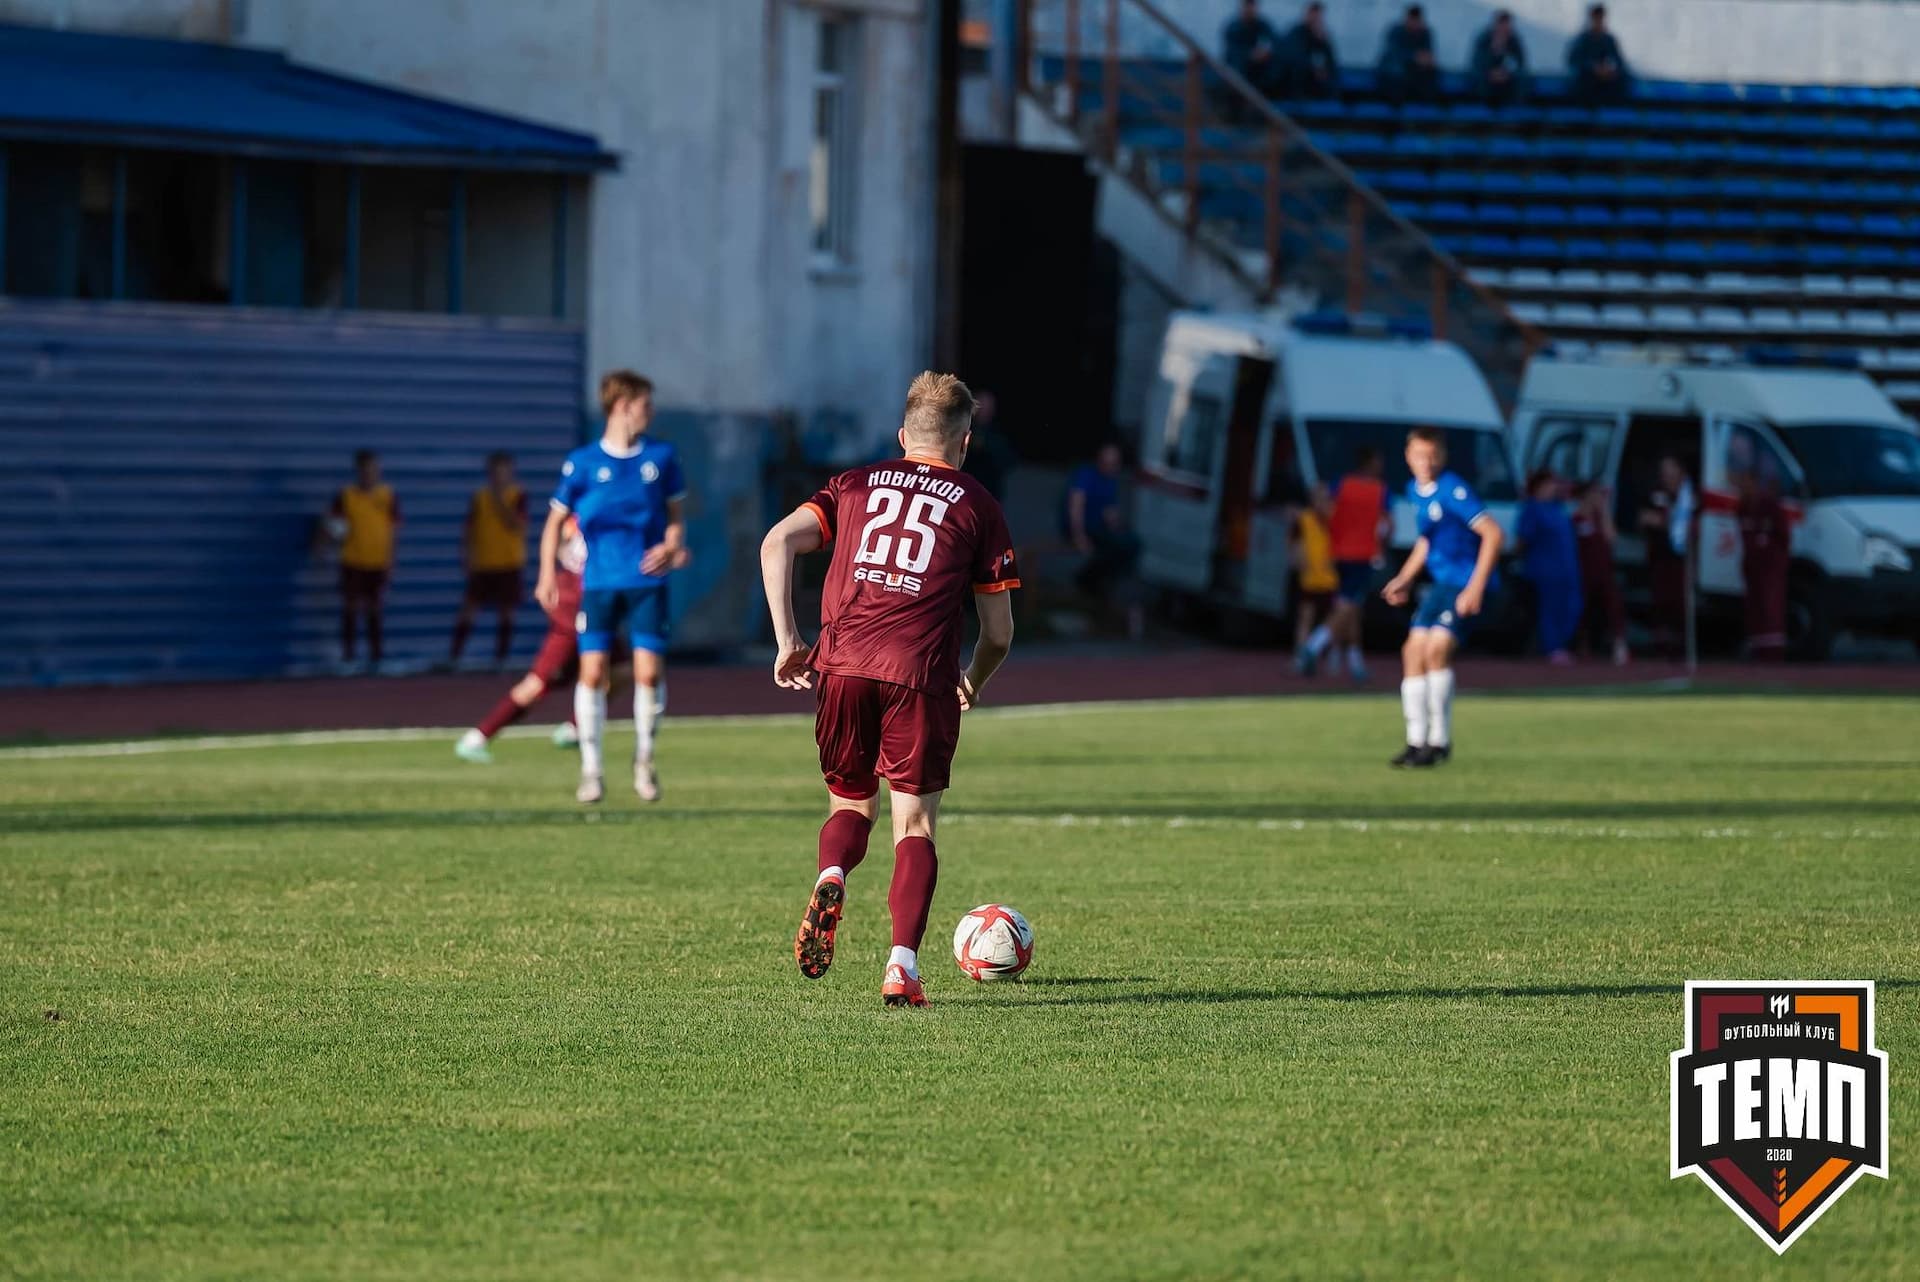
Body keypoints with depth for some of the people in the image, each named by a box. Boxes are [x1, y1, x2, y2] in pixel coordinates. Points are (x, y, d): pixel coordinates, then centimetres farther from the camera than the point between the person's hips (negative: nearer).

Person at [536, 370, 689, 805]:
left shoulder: (661, 457, 5)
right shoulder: (583, 463, -1)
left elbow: (676, 512, 14)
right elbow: (556, 519, 7)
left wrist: (672, 547, -6)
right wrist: (548, 575, -2)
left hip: (647, 582, 1)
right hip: (599, 584, -1)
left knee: (649, 671, -7)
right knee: (593, 670, -7)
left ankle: (644, 762, 13)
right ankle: (590, 768, 4)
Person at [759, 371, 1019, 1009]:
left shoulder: (855, 485, 20)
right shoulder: (977, 506, 15)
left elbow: (777, 544, 4)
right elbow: (998, 632, 14)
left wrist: (787, 640, 6)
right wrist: (973, 685, 33)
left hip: (842, 665, 2)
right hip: (921, 672, -2)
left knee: (850, 805, 20)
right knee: (914, 826, 4)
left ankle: (831, 878, -12)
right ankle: (902, 964, -12)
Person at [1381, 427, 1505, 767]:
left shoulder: (1453, 491, -17)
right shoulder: (1415, 490, 10)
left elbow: (1493, 534, -22)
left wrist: (1476, 588, -24)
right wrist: (1404, 579, 18)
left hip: (1467, 583, -9)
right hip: (1441, 583, 9)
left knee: (1436, 649, -20)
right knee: (1413, 650, 2)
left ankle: (1440, 741, -10)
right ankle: (1416, 741, 9)